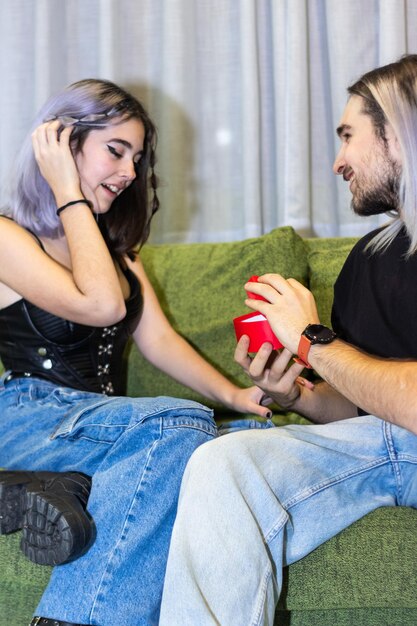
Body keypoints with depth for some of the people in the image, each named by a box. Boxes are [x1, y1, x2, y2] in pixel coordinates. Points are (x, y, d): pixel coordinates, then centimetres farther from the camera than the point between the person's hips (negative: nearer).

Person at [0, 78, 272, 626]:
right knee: (183, 425, -32)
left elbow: (157, 338, 13)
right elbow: (101, 305, -18)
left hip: (101, 420, 6)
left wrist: (233, 395, -2)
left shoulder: (114, 241, 22)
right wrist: (69, 196, -9)